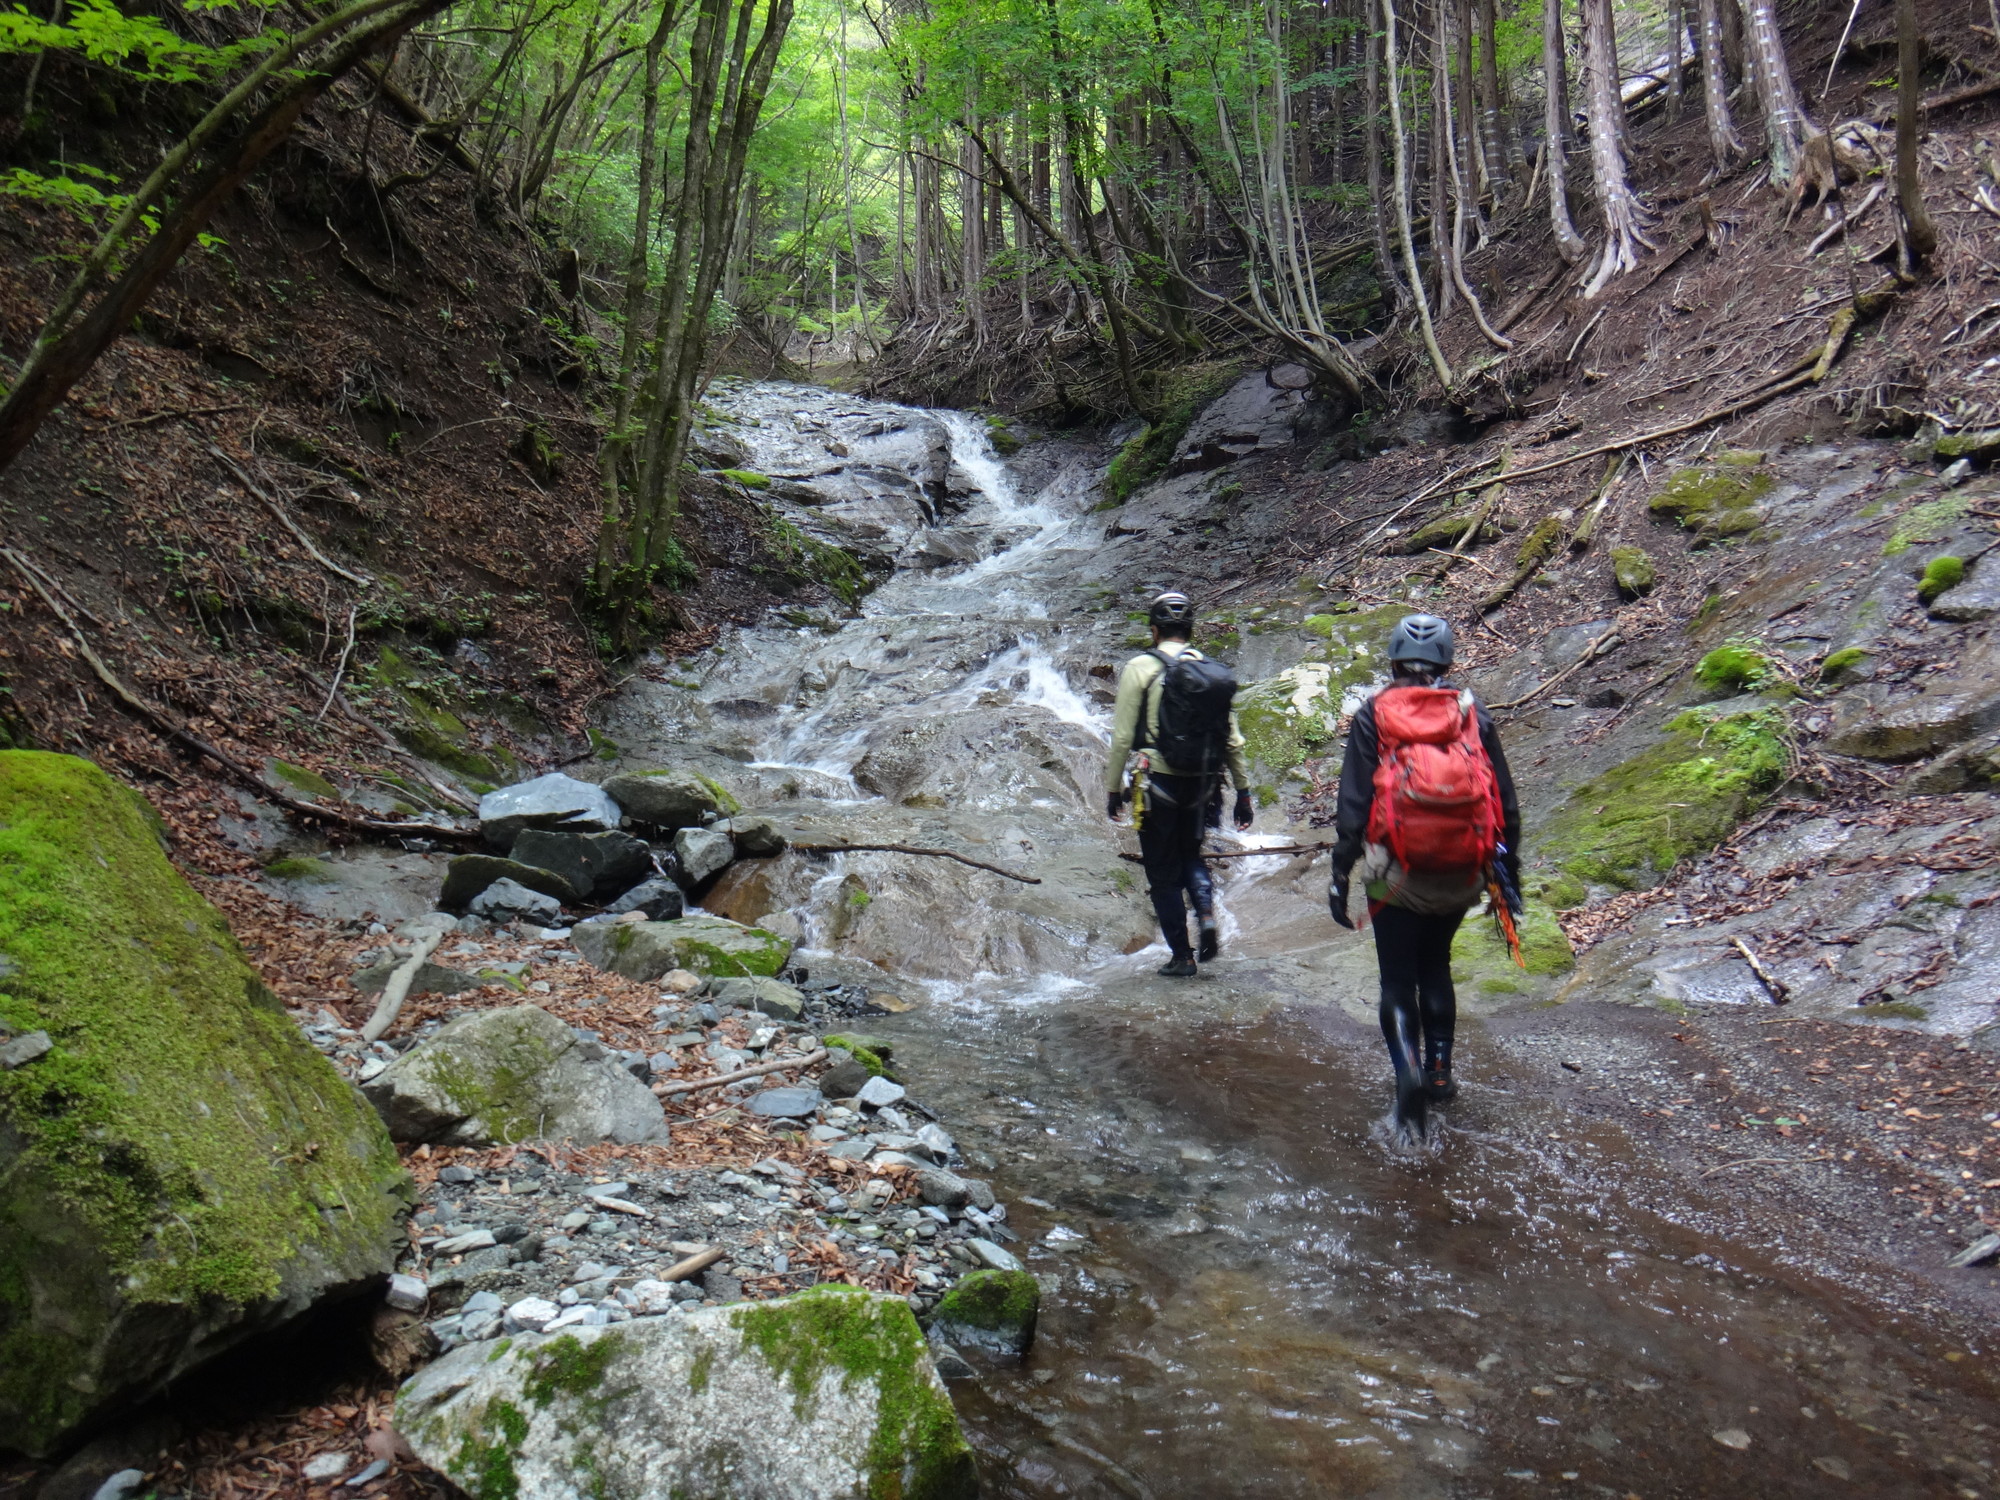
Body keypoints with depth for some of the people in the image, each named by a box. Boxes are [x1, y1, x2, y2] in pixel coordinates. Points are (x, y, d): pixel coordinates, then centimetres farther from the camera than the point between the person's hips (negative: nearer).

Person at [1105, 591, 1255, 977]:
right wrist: (1243, 791, 11)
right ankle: (1207, 913, 1)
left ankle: (1181, 956, 10)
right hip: (1201, 784, 4)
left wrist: (1113, 788, 0)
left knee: (1163, 872, 8)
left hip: (1158, 782, -4)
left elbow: (1122, 736, -8)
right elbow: (1232, 739, 5)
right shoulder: (1211, 670, 4)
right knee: (1191, 855, 25)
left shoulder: (1140, 667, -6)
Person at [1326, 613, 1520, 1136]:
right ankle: (1440, 1072, 26)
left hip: (1397, 874, -3)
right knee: (1436, 969, 23)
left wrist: (1340, 874, -2)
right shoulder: (1473, 714, 3)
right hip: (1461, 876, 3)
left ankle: (1409, 1068, -15)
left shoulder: (1373, 715, -3)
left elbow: (1353, 804, -6)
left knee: (1398, 980, 7)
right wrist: (1509, 870, 14)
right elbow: (1505, 803, 5)